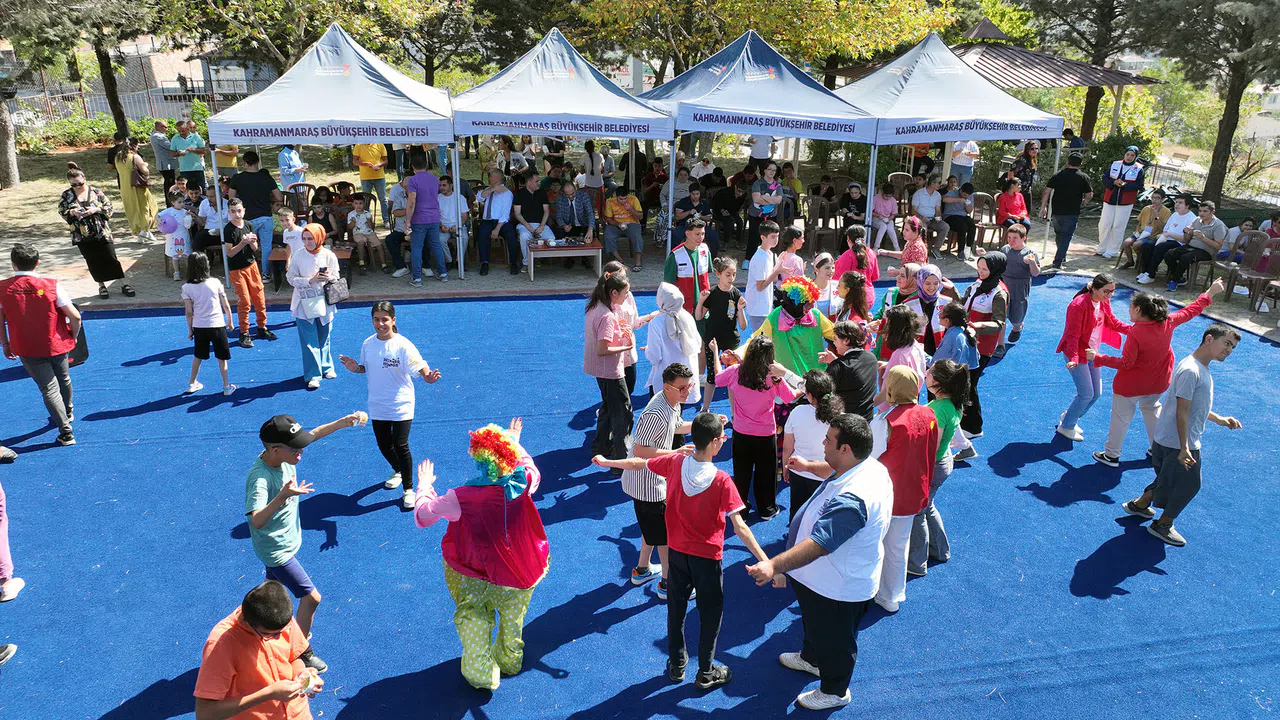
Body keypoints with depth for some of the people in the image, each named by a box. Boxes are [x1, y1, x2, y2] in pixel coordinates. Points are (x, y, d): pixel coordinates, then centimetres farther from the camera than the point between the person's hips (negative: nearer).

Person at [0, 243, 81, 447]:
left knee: (49, 388, 3)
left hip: (26, 349, 0)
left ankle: (66, 431, -2)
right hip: (56, 344, 1)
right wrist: (73, 337, 3)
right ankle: (67, 412, 49)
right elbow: (75, 316, -15)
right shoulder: (51, 285, -14)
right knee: (63, 379, 25)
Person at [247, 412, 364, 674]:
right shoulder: (259, 478, -36)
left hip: (285, 541, 8)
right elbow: (257, 521, -46)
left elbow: (314, 433, 2)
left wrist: (344, 421, -8)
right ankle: (301, 651, 20)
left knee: (274, 589, 29)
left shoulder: (283, 454, -14)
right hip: (277, 550, -8)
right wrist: (282, 496, -59)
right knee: (311, 597, -1)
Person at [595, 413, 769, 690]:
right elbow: (739, 527, -27)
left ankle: (676, 665, 38)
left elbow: (637, 463, 3)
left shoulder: (675, 462, -13)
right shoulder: (722, 481, -25)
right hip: (707, 557, -4)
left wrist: (606, 462, 20)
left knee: (676, 609, 22)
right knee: (710, 615, 16)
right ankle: (706, 673, 30)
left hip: (676, 552, 4)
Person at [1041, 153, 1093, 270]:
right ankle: (1057, 263, -7)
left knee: (1059, 234, 20)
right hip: (1072, 213, -3)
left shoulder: (1058, 175, 2)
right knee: (1066, 237, 0)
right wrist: (1083, 203, 19)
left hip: (1056, 211, 3)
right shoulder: (1083, 177, -3)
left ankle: (1062, 258, 35)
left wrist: (1043, 207, 2)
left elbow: (1046, 191, -3)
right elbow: (1089, 195, 0)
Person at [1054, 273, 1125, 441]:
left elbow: (1112, 322, 11)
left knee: (1096, 393, 13)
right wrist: (1073, 358, -33)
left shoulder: (1104, 303, -1)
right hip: (1077, 353, -8)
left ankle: (1069, 416, 34)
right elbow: (1072, 335, -25)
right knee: (1086, 394, -5)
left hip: (1093, 352, 8)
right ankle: (1066, 426, 14)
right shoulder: (1079, 305, -25)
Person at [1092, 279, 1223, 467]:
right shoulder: (1167, 322, -12)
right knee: (1152, 410, 29)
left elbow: (1126, 363, -26)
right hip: (1157, 383, 7)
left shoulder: (1134, 333, -29)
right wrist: (1210, 294, 17)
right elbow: (1191, 311, 4)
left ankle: (1111, 455, 18)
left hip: (1131, 385, -7)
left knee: (1121, 417, 7)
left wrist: (1099, 358, -23)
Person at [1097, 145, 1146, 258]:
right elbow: (1104, 179, 4)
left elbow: (1140, 186, -7)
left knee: (1118, 227, 0)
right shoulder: (1115, 165, 7)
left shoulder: (1139, 169, -1)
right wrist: (1114, 182, -15)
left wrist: (1124, 185, -20)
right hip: (1109, 200, 3)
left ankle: (1112, 251, 8)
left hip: (1125, 203, -2)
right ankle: (1101, 248, 18)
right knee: (1104, 225, 4)